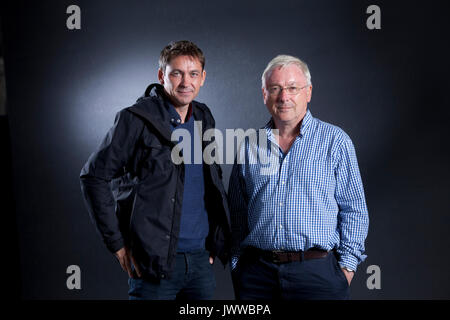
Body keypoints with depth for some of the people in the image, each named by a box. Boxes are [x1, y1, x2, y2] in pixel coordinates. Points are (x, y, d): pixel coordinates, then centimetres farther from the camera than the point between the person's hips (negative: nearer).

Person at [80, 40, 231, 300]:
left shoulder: (204, 119, 10)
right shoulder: (136, 119, -8)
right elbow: (94, 176, -8)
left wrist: (215, 242, 14)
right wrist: (117, 242, -10)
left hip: (201, 259, 6)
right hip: (155, 262, -5)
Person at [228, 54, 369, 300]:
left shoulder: (335, 141, 1)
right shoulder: (249, 146, 9)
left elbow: (354, 209, 0)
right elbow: (238, 214, 13)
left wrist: (347, 266, -6)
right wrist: (236, 266, 8)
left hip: (316, 270, -2)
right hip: (257, 273, 3)